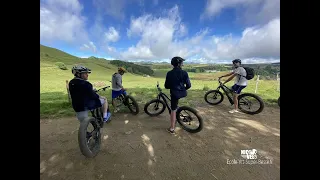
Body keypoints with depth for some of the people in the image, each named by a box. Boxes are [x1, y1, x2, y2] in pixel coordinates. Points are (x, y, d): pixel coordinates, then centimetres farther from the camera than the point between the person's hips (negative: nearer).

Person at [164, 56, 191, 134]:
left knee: (173, 110, 8)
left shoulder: (169, 73, -7)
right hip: (182, 93, 2)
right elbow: (189, 85, -5)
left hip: (174, 93, -1)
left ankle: (172, 129, 17)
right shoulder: (184, 73, -7)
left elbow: (166, 86, -2)